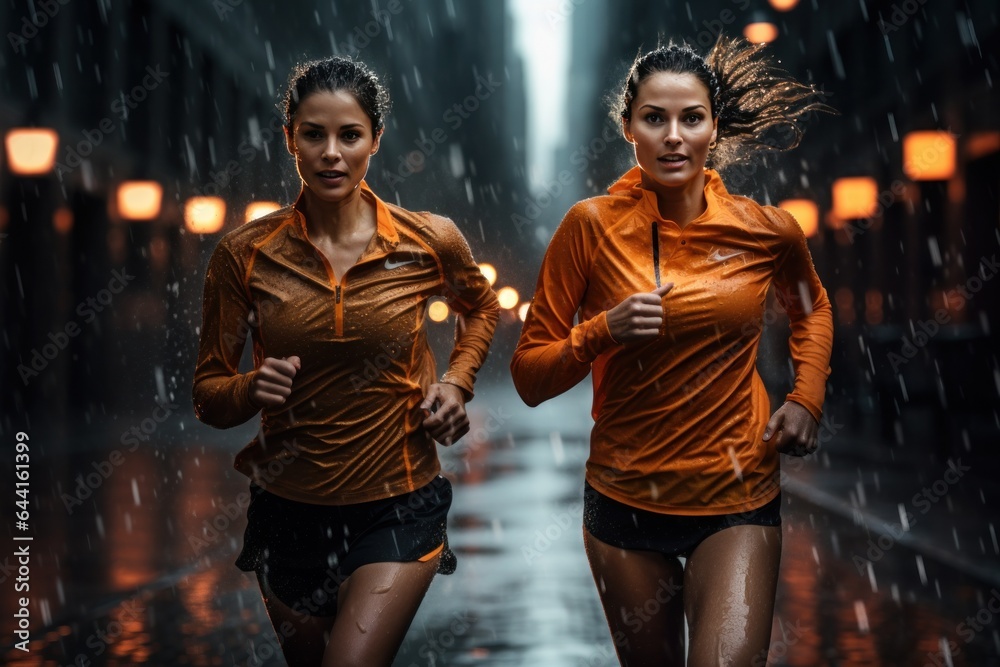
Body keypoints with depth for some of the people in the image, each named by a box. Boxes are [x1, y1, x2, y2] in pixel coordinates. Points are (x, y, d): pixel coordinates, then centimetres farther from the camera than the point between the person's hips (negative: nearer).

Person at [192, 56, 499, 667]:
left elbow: (482, 308, 16)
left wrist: (456, 382, 0)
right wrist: (253, 388, -21)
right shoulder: (245, 255, -7)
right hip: (288, 511, 2)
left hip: (397, 510, -2)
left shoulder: (430, 241, -7)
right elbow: (209, 397, 0)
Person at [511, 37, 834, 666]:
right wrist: (603, 331, -23)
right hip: (626, 498, 0)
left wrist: (807, 399, 4)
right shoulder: (593, 225, -9)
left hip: (737, 499, 0)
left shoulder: (766, 229, -4)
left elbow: (811, 307, 19)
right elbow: (530, 377, -6)